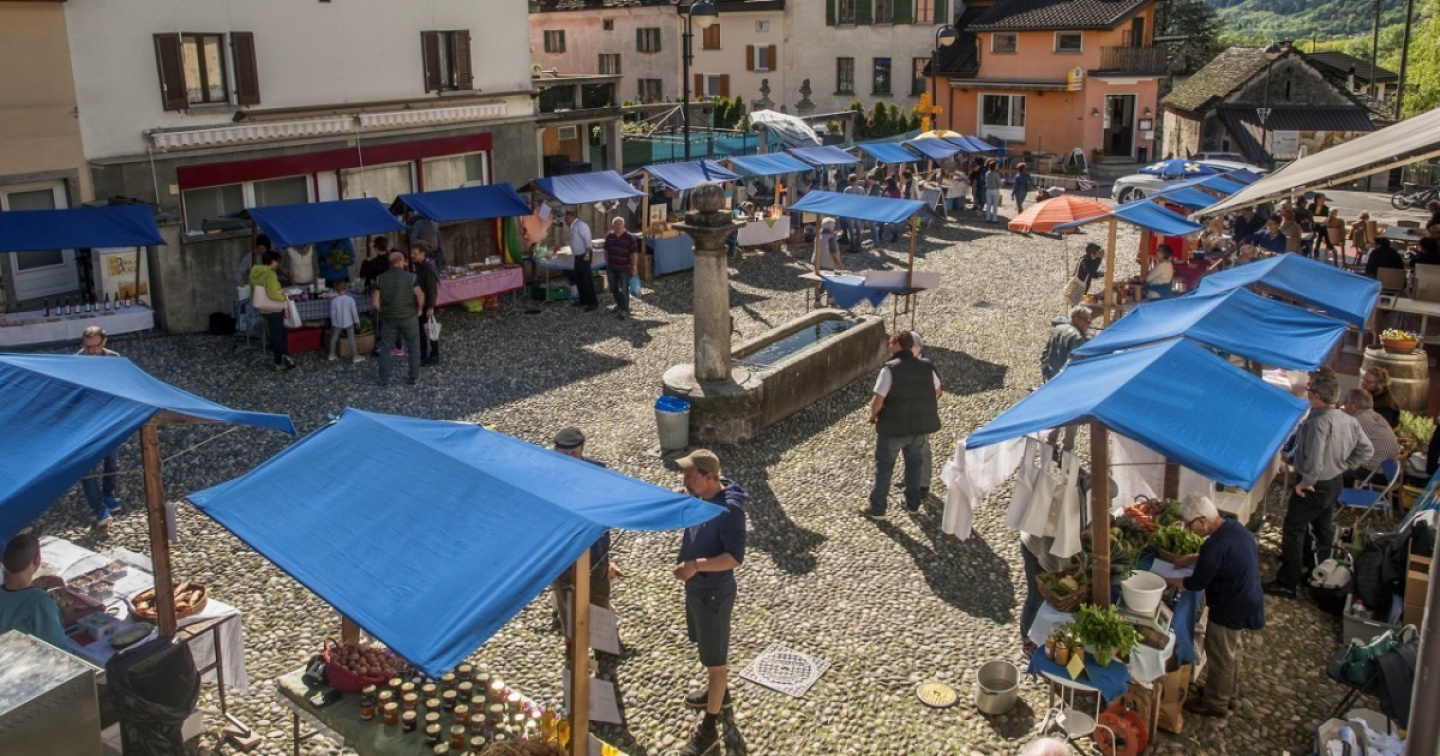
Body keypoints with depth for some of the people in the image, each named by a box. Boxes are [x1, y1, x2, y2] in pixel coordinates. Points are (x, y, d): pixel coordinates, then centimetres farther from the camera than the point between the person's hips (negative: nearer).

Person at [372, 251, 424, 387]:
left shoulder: (380, 279, -6)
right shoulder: (411, 277, -12)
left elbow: (375, 303, -9)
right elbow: (420, 296, -22)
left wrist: (383, 313, 9)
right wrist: (420, 309, -4)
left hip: (389, 319, 2)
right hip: (409, 317, -2)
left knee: (385, 348, 14)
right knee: (413, 347, 15)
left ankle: (384, 379, 13)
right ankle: (414, 377, 17)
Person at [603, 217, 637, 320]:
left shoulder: (630, 237, -12)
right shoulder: (609, 236, 2)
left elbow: (633, 253, -10)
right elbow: (606, 251, 12)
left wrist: (633, 267, -11)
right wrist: (607, 264, 11)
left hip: (624, 268, -5)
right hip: (611, 267, 5)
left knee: (624, 290, -2)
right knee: (613, 288, 15)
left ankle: (625, 310, 5)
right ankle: (620, 304, 37)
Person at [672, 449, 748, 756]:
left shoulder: (729, 510, -30)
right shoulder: (700, 496, -3)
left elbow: (735, 557, -31)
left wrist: (696, 565, -37)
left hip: (714, 593, -9)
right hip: (695, 586, 9)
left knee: (715, 657, 5)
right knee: (706, 646, 28)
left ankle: (709, 728, 17)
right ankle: (718, 691, 52)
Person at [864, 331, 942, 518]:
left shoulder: (890, 369, -20)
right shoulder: (926, 366, -2)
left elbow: (878, 400, -22)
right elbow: (937, 392, 12)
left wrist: (873, 415, -3)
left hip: (893, 426, -5)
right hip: (921, 425, 5)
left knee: (884, 467, 9)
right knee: (914, 463, 23)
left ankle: (877, 509, 17)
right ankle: (913, 503, 32)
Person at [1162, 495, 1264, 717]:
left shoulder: (1216, 545, -32)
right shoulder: (1233, 527, -3)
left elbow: (1197, 583, -21)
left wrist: (1168, 580, -7)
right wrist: (1191, 559, 9)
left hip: (1231, 609, -9)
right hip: (1246, 602, 9)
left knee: (1220, 656, 11)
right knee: (1232, 651, 26)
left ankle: (1215, 703, 28)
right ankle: (1227, 691, 45)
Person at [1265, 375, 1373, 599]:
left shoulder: (1317, 422, -28)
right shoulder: (1349, 421, -1)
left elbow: (1314, 460, -33)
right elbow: (1366, 449, 9)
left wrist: (1304, 483, -19)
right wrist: (1344, 466, 9)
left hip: (1316, 486, -9)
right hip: (1335, 483, 9)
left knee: (1292, 530, -3)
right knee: (1323, 527, 25)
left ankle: (1287, 583, -2)